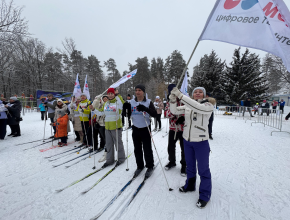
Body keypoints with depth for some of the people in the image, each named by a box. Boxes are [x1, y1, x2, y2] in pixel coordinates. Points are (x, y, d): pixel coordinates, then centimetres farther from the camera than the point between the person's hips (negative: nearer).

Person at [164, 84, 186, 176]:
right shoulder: (169, 102, 4)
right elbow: (167, 114, -8)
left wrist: (183, 117, -22)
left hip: (183, 128, -3)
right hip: (172, 128, 4)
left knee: (184, 148, 8)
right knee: (171, 147, 15)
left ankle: (184, 165, 30)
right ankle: (172, 161, 40)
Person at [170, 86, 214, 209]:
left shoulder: (208, 106, -11)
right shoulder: (187, 106, 3)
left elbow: (197, 107, -31)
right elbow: (175, 111, -1)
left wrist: (180, 95, -36)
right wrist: (173, 100, -20)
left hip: (201, 142, -5)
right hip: (187, 140, 5)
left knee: (203, 169, 6)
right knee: (190, 166, 22)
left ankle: (204, 195, 25)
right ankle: (190, 186, 44)